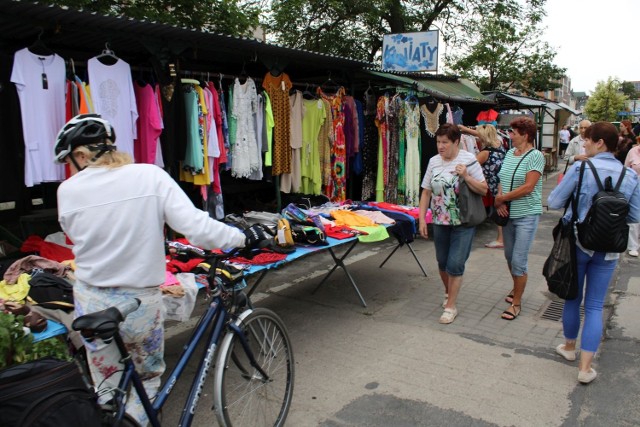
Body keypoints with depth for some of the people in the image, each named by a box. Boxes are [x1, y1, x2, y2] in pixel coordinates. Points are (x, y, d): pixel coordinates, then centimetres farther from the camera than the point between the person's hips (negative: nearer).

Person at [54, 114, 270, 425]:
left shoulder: (67, 191, -8)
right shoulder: (150, 176, -12)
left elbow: (76, 236, 5)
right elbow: (195, 226, -19)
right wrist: (242, 237, -7)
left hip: (92, 303, 2)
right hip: (142, 302, -1)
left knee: (108, 390, 22)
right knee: (148, 376, 25)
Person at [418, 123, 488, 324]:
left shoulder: (468, 160, -8)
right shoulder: (434, 161, 2)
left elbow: (483, 189, -7)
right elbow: (426, 192, 5)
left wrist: (466, 176, -23)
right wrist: (422, 219, 0)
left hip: (463, 222, -4)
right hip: (440, 221, 4)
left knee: (455, 264, -6)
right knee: (442, 262, 15)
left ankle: (450, 306, 8)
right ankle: (448, 291, 41)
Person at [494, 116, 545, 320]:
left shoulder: (535, 156, -13)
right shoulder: (510, 153, 8)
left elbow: (528, 187, -20)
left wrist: (501, 198, -13)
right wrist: (500, 199, -7)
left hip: (527, 215, -7)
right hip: (508, 212, 7)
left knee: (519, 260, -5)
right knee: (509, 256, 18)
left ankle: (516, 302, 9)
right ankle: (516, 288, 41)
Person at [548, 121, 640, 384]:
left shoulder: (580, 169, -13)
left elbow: (554, 202, -11)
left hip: (576, 244, -2)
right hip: (608, 249, 2)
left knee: (572, 298, 17)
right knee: (595, 306, 8)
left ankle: (569, 347, 36)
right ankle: (585, 367, 9)